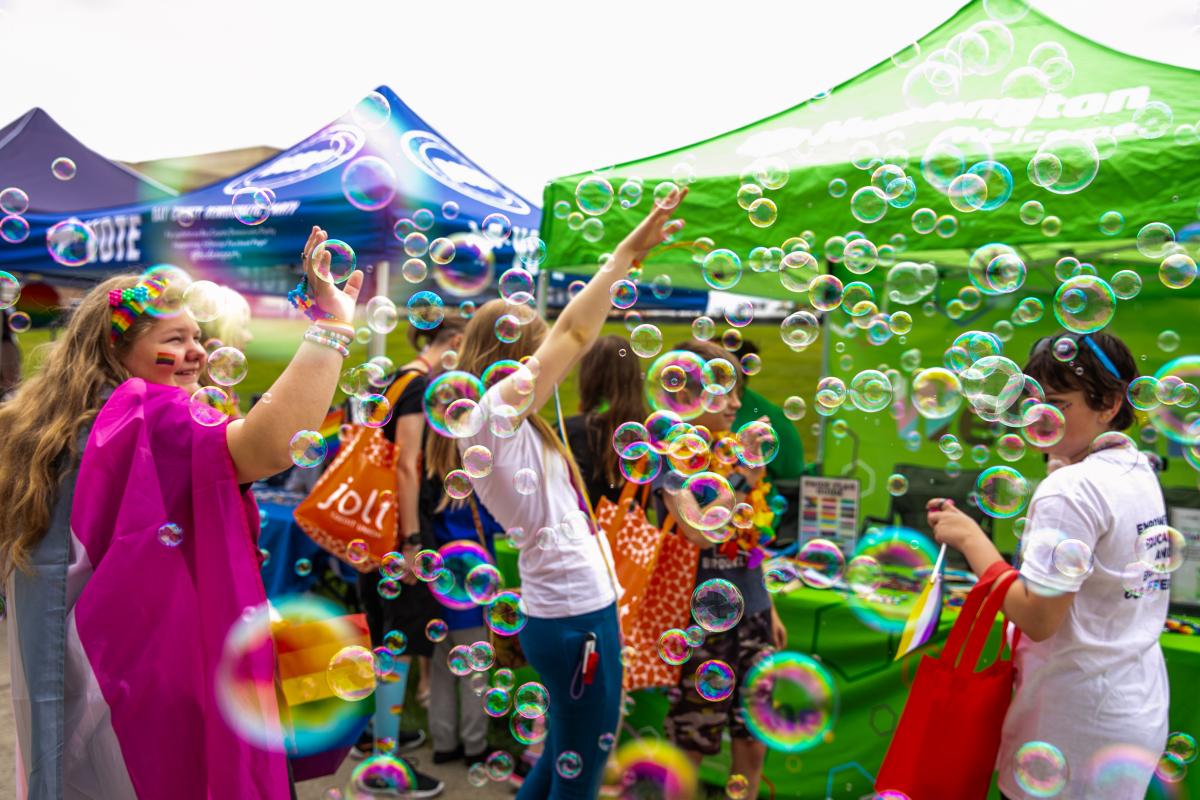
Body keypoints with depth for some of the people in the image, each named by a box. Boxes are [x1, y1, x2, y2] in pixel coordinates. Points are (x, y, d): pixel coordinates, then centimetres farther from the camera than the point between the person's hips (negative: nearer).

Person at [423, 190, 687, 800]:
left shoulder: (512, 423, 10)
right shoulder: (491, 418, -17)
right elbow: (574, 335, -21)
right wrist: (627, 252, -18)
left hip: (571, 609, 10)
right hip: (577, 617, -10)